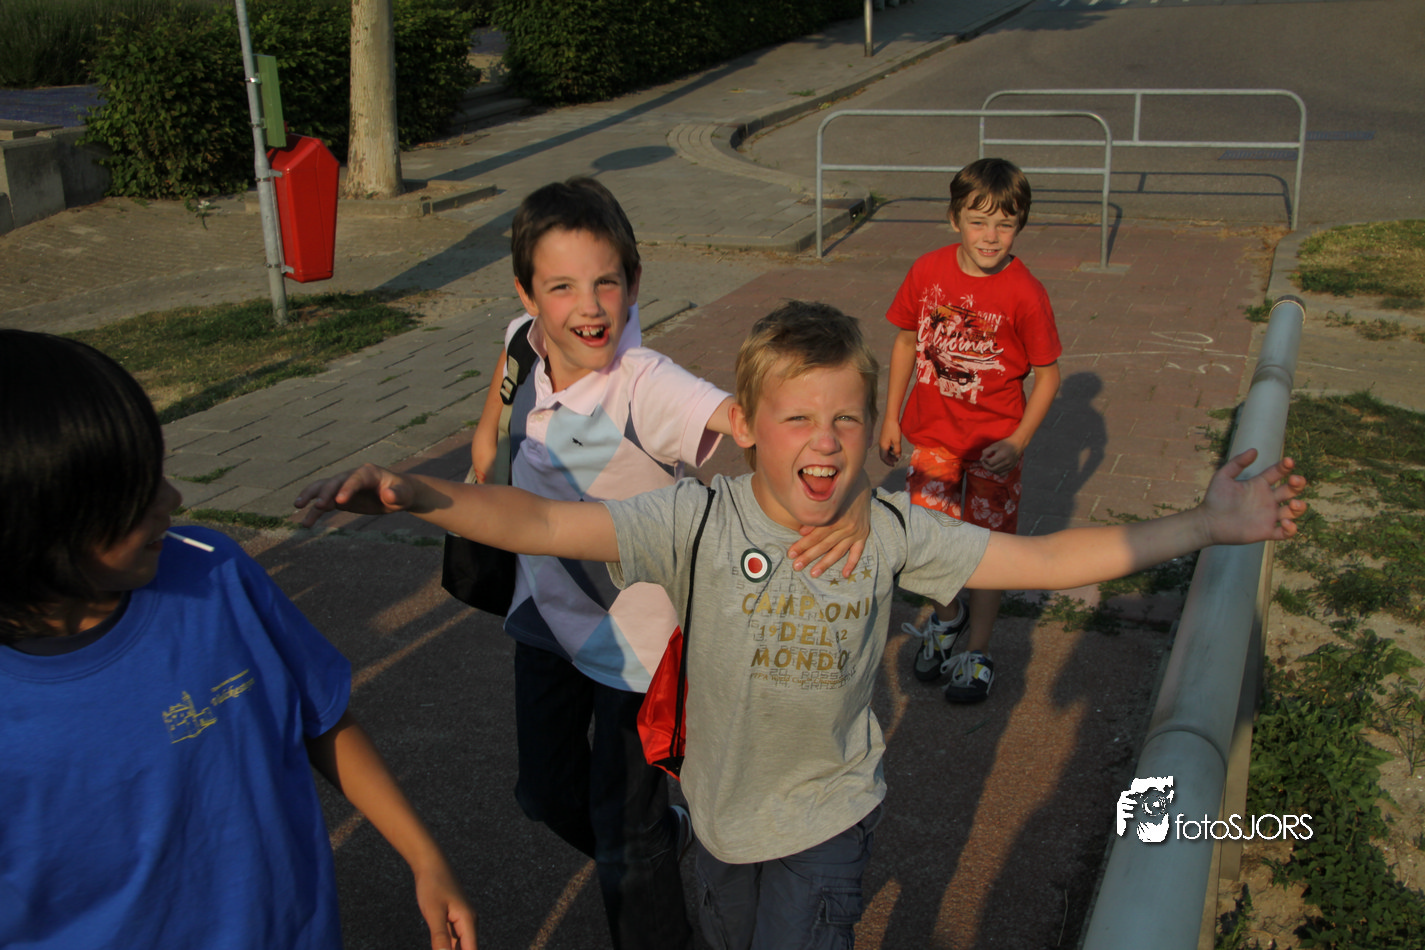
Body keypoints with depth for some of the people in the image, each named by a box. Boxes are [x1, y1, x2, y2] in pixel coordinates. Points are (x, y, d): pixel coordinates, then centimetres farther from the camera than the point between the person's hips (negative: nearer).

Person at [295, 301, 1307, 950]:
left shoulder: (892, 530, -18)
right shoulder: (698, 521, -24)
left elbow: (1047, 558, -15)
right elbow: (542, 523, -32)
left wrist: (1207, 526, -19)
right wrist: (420, 494, -48)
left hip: (828, 815, -1)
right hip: (724, 807, 1)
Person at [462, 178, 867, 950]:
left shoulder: (645, 387, -33)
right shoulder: (530, 339, -15)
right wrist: (487, 430, 12)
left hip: (632, 640, -6)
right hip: (546, 615, 7)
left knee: (624, 837, 7)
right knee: (545, 792, 25)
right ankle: (667, 836, 54)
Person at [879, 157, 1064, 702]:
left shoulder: (1024, 294, -16)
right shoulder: (928, 272, -6)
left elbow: (1047, 375, -9)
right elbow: (906, 341, 7)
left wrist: (1019, 442, -18)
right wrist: (891, 416, 8)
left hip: (993, 443, -3)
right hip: (931, 435, 3)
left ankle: (977, 654, 26)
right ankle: (947, 615, 42)